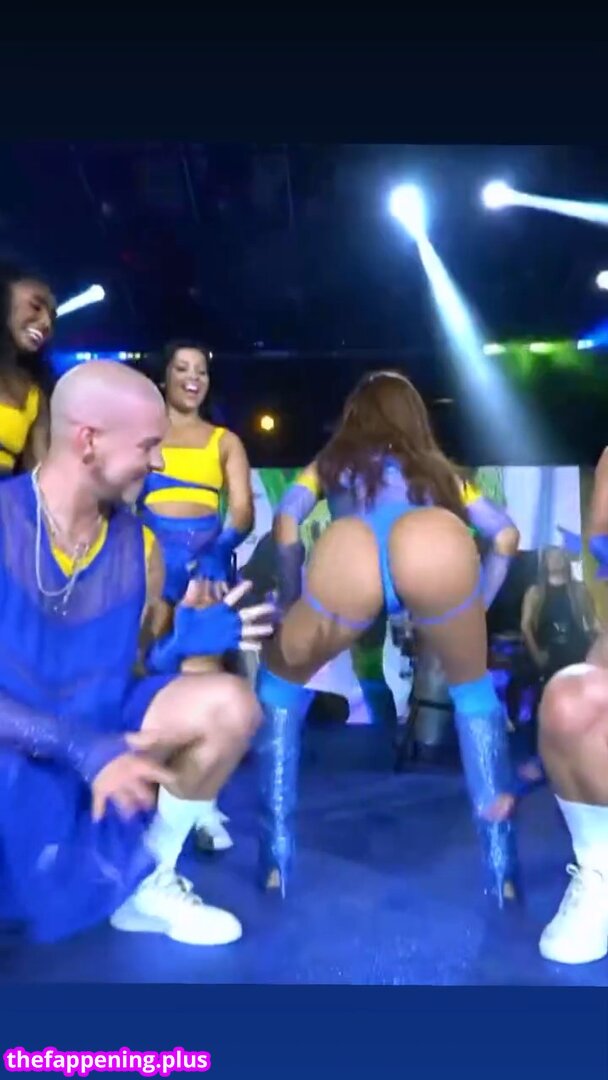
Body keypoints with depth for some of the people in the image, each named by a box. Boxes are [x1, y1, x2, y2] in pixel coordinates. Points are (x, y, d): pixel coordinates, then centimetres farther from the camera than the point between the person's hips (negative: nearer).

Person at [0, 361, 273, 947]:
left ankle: (149, 882, 5)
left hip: (100, 732, 5)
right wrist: (81, 747, -30)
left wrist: (180, 643, -15)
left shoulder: (139, 546, -2)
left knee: (228, 704, -15)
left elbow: (126, 667, 6)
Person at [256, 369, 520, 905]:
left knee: (281, 680, 28)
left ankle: (275, 862, 23)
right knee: (472, 686, 30)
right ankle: (504, 871, 27)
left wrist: (290, 595, 33)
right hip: (434, 545, 1)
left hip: (348, 555, 0)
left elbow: (287, 519, 25)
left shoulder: (332, 460, 40)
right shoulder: (435, 467, 43)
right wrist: (476, 606, 45)